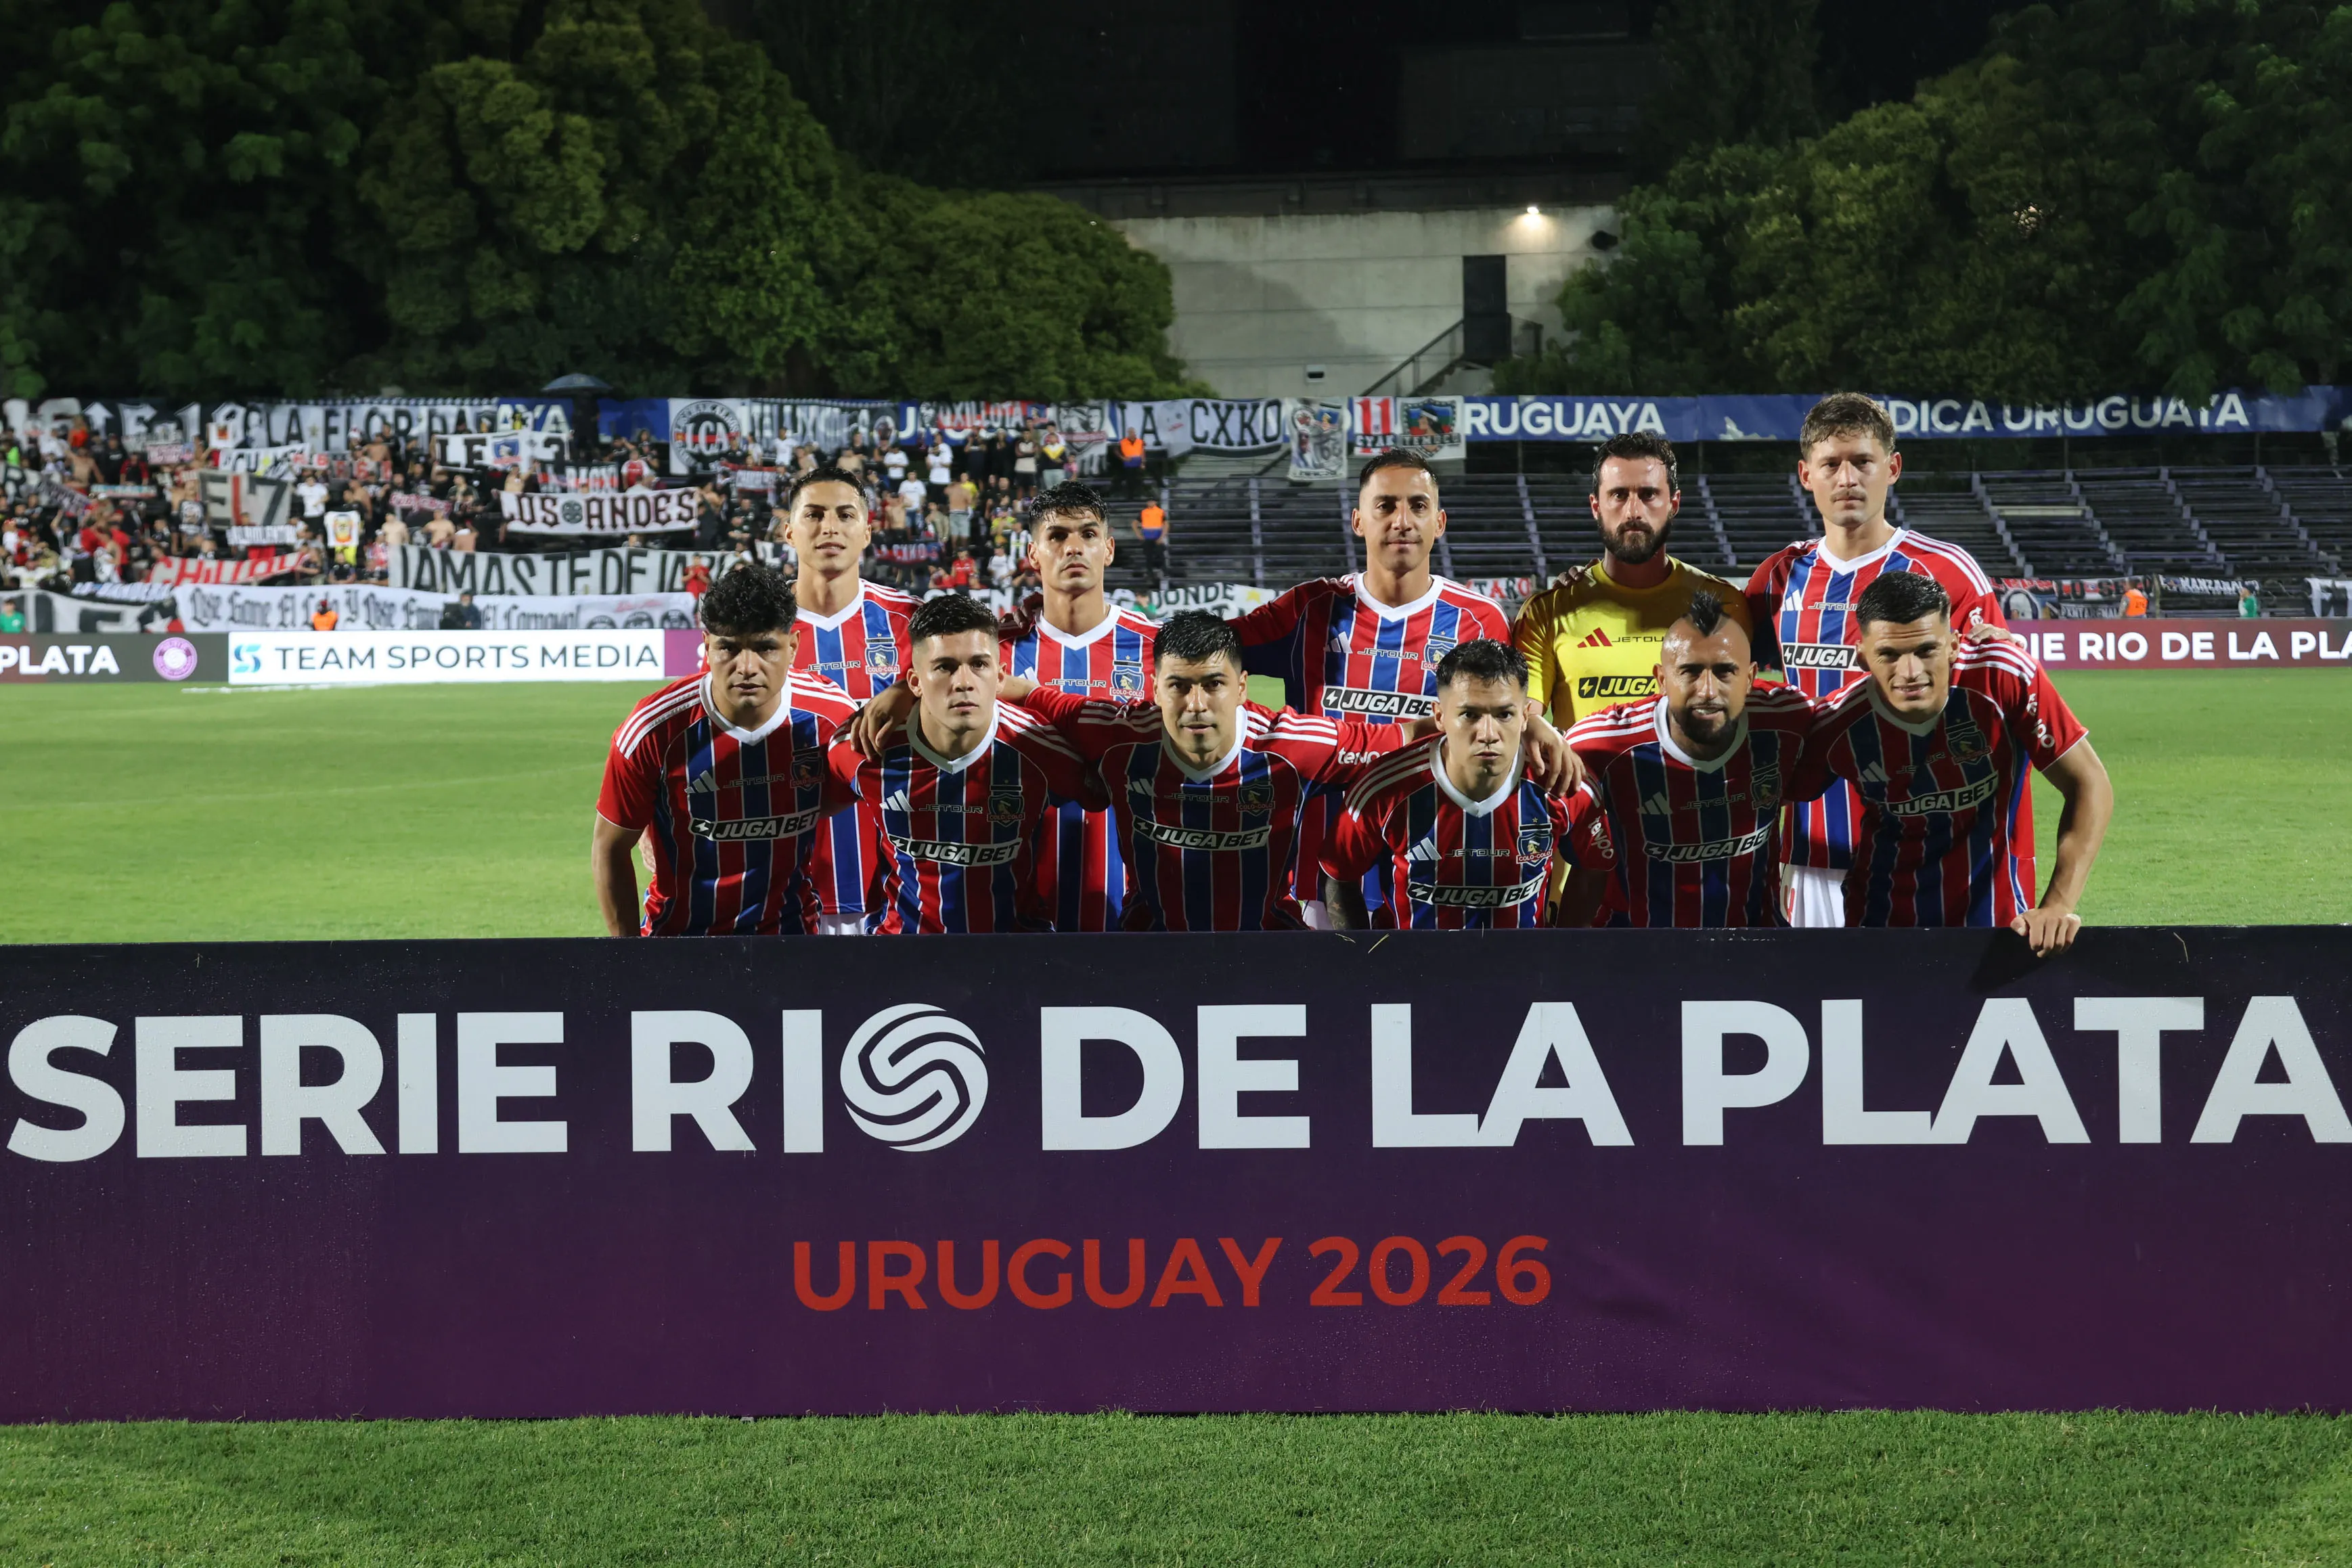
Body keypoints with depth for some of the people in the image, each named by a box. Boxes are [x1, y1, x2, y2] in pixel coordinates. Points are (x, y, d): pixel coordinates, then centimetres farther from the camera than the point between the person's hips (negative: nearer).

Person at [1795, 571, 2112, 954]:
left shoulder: (2005, 676, -20)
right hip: (1881, 928, 0)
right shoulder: (1836, 728, -17)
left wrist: (2057, 907, -24)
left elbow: (2089, 786, -15)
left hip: (2000, 923, 0)